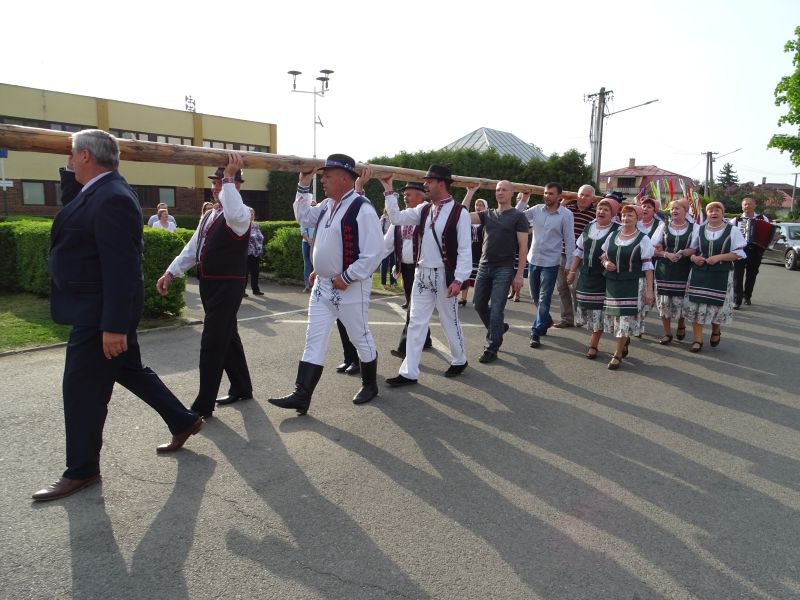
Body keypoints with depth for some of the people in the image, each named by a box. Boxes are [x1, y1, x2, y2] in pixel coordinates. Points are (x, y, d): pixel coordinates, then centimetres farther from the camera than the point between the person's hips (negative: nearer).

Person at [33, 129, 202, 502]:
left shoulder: (112, 198, -22)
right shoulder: (101, 192, 10)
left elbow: (121, 268, -26)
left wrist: (114, 326, -26)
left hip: (99, 312, -10)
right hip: (101, 309, 10)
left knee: (82, 389, 2)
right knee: (130, 371, 20)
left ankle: (82, 470, 18)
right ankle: (183, 421, 32)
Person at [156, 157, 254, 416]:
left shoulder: (242, 214, -13)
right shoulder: (209, 216, 15)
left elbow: (234, 215, -39)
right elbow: (193, 248, 16)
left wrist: (229, 176, -33)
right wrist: (171, 272, 8)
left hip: (228, 285, -9)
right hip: (209, 284, 9)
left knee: (212, 343, -6)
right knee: (227, 337, 18)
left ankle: (203, 405, 4)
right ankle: (241, 388, 33)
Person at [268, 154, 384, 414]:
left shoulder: (362, 209, -18)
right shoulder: (327, 205, 8)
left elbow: (374, 253, -21)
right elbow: (303, 216, 24)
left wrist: (346, 278, -18)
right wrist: (303, 185, 13)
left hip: (350, 287, -8)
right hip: (322, 285, 8)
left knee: (360, 338, 10)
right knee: (314, 340, 6)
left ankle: (369, 385, 31)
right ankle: (301, 396, 10)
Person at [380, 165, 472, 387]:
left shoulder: (459, 213, -11)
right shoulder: (424, 210, 7)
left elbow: (465, 249, -13)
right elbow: (397, 217, 6)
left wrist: (458, 279, -18)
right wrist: (388, 190, 1)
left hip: (444, 276, -6)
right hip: (422, 274, 6)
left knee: (450, 322, 11)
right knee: (416, 323, 6)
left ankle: (459, 360, 34)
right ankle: (409, 372, 11)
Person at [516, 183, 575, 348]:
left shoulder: (566, 215, -9)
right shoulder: (536, 209, 1)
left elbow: (569, 240, -7)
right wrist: (524, 199, -6)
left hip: (550, 262, -4)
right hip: (533, 260, 5)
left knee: (544, 299, -2)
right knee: (536, 297, 17)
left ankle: (536, 333, 1)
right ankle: (546, 321, 40)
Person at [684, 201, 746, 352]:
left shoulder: (733, 230, -2)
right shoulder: (699, 229, 6)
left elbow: (740, 253, -5)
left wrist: (719, 257, -17)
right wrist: (693, 258, -8)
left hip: (721, 276, -2)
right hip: (699, 273, 2)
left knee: (717, 305, 3)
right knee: (696, 305, -2)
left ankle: (716, 332, 35)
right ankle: (697, 340, 8)